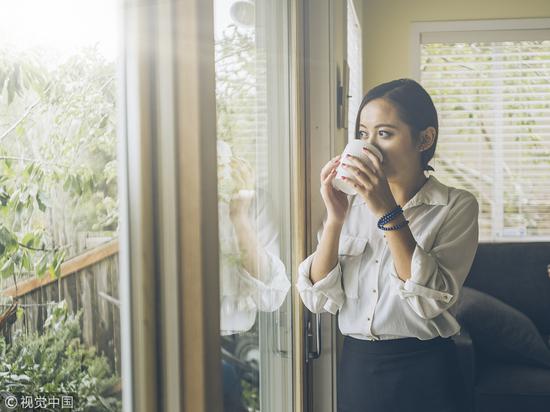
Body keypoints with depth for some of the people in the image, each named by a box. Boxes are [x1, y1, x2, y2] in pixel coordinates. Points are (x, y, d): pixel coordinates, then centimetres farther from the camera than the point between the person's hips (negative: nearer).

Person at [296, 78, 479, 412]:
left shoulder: (457, 206, -7)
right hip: (356, 366, 3)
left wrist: (388, 212, -23)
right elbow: (319, 299, -6)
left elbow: (430, 299, -20)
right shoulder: (351, 203, 2)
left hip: (424, 372, -3)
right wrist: (335, 219, -17)